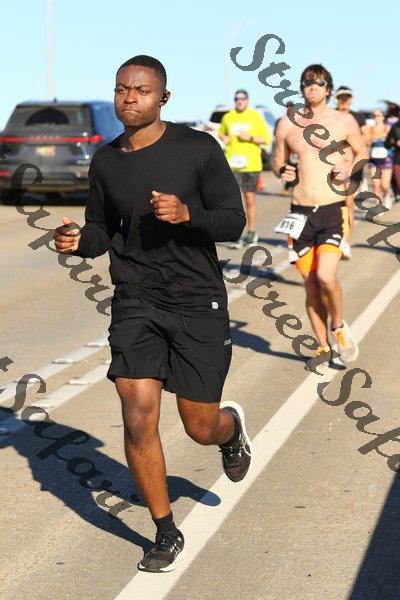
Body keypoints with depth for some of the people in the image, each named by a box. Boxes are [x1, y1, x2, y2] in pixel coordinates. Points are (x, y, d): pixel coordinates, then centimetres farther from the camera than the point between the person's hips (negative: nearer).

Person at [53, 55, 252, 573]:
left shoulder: (199, 149, -8)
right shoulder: (105, 162, 4)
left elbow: (234, 221, -7)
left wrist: (186, 213, -26)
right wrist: (79, 240, -9)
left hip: (199, 303, -2)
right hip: (135, 303, 2)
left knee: (201, 428, 6)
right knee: (138, 420, -8)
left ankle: (231, 427, 46)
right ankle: (166, 534, 10)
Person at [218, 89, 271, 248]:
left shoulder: (256, 117, 1)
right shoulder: (227, 117, 7)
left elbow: (266, 139, 0)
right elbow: (221, 133, 25)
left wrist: (250, 138, -15)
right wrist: (223, 138, 2)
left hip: (251, 164, -1)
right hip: (232, 164, 1)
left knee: (250, 199, 9)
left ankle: (251, 232, 24)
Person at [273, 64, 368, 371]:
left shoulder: (344, 121, 1)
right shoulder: (287, 124, 6)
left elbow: (362, 152, 15)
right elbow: (278, 163, 17)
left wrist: (350, 168, -6)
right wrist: (283, 172, -6)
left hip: (334, 211, -3)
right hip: (301, 212, 3)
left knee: (326, 277, -19)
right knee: (311, 284, 7)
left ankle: (339, 327, 11)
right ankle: (323, 348, 22)